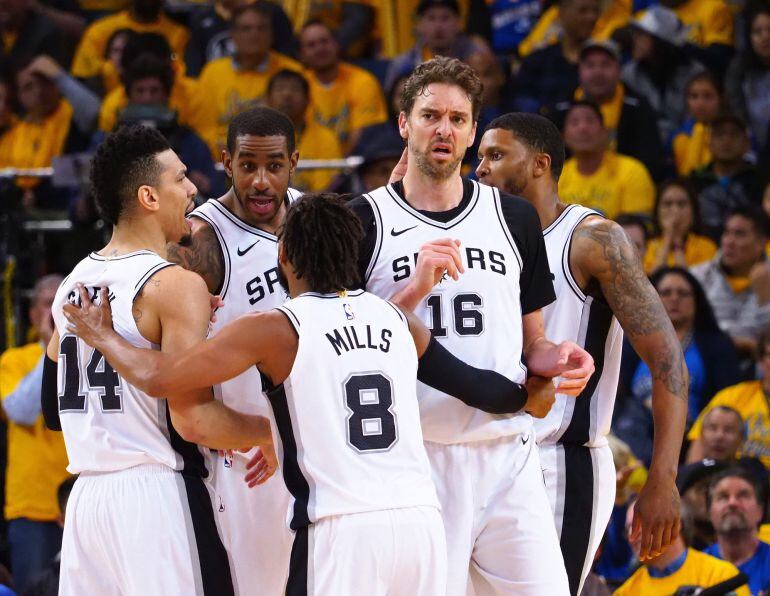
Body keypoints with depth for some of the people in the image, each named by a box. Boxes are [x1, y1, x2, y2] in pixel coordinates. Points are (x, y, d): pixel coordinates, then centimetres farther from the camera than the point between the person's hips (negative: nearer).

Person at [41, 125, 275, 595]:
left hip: (85, 498, 8)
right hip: (157, 493, -8)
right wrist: (273, 431, -3)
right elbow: (193, 420, -18)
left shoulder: (73, 285, 13)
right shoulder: (175, 285, -12)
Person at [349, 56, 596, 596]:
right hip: (414, 455, -3)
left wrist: (555, 358, -2)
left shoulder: (515, 218, 14)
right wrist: (415, 291, -13)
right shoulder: (364, 221, 3)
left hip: (508, 452, 3)